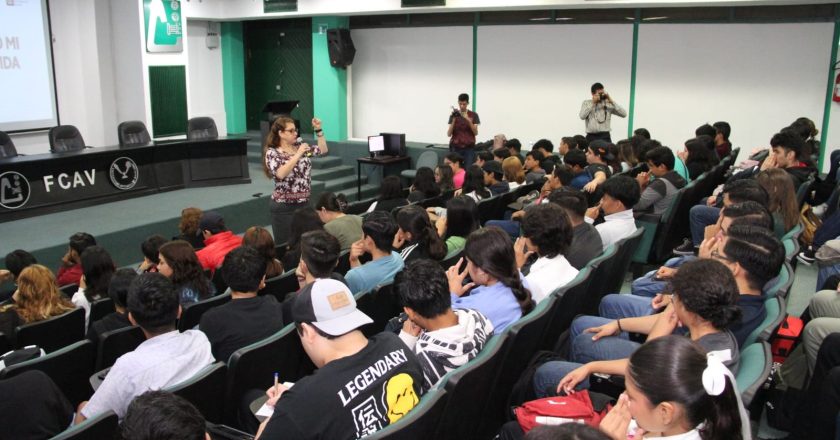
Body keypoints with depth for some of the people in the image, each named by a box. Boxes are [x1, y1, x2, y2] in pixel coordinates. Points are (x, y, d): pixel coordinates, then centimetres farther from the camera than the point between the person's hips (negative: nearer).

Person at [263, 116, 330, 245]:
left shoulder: (300, 146, 8)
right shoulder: (272, 152, -8)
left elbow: (323, 151, 7)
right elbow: (280, 174, -25)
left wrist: (318, 130, -1)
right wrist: (298, 154, -24)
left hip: (304, 203, 5)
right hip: (284, 207, -5)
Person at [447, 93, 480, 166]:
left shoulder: (473, 115, 2)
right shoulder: (454, 115, 3)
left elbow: (476, 132, -4)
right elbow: (449, 134, -2)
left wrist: (468, 120, -16)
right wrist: (454, 120, -15)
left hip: (469, 147, 0)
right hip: (455, 147, 0)